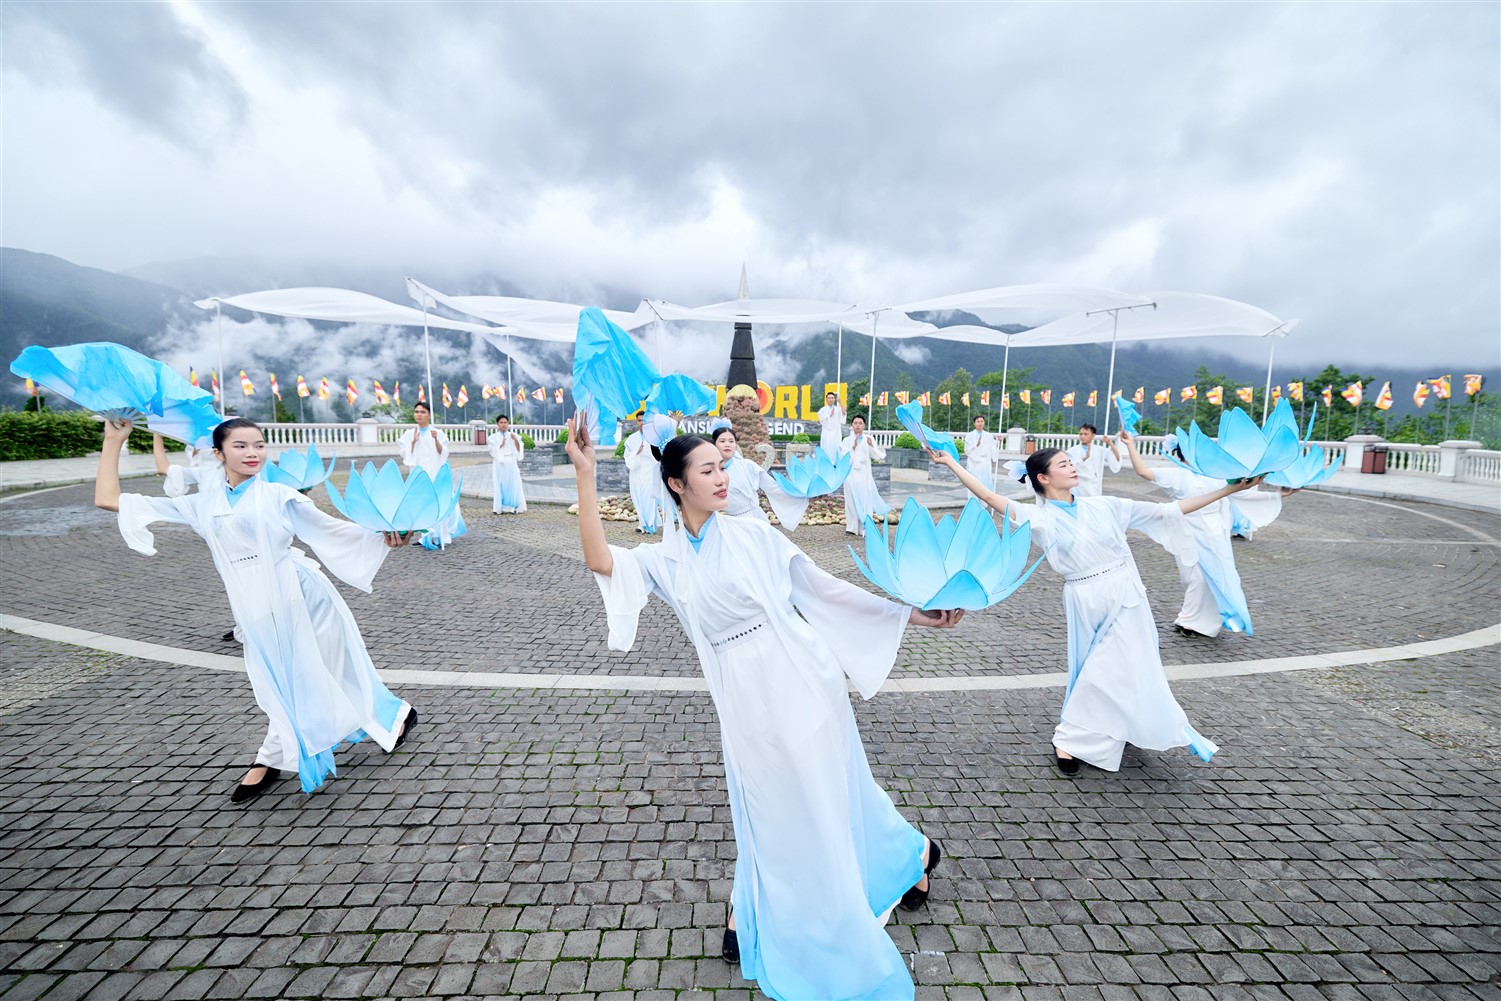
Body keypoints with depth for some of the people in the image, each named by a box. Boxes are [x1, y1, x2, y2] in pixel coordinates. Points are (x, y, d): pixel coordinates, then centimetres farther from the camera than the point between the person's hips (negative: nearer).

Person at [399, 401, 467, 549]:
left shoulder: (438, 433, 1)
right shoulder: (409, 434, 8)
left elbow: (443, 453, -5)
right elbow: (405, 455, 3)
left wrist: (436, 440, -19)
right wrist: (413, 442, -9)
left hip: (436, 473, -2)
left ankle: (442, 537, -1)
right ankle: (429, 537, 5)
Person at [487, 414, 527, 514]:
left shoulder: (513, 435, 7)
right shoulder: (494, 437, 5)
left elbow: (519, 450, 1)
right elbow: (492, 451, -1)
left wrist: (516, 440, -14)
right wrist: (501, 445, -11)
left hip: (511, 464, 1)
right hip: (499, 464, -1)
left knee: (513, 484, -1)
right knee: (500, 485, -2)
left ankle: (513, 506, 4)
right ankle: (501, 507, 0)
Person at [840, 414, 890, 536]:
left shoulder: (869, 439, 4)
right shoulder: (847, 440, 6)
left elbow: (878, 457, -2)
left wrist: (872, 446, -18)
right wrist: (854, 446, -13)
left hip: (864, 474, -1)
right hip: (851, 474, 1)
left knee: (865, 501, -4)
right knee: (852, 500, 1)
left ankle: (866, 528, 0)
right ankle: (852, 527, 6)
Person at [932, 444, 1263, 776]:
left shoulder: (1103, 506, 3)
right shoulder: (1039, 517, -7)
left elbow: (1166, 511, 6)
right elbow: (989, 496, -14)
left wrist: (1228, 490, 4)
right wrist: (951, 462, -17)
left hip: (1126, 596, 3)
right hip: (1086, 602, -3)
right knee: (1097, 671, 5)